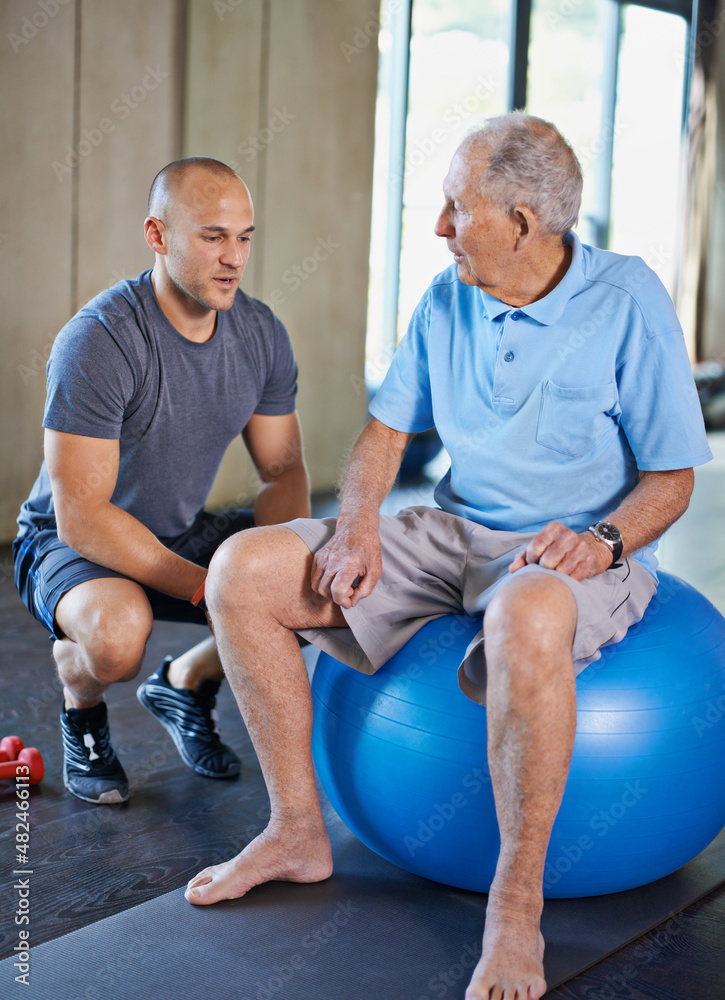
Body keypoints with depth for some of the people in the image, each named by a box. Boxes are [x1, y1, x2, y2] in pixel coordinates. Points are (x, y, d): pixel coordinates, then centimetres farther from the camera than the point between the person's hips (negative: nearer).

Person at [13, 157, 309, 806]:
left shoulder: (262, 335, -6)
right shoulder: (98, 342, -26)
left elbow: (283, 469, 1)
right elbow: (82, 515, -28)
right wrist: (207, 590, -31)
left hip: (184, 534, 6)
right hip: (72, 542, -6)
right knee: (118, 632, -39)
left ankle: (187, 680, 13)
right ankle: (80, 701, 1)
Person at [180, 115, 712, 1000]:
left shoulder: (628, 302, -11)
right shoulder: (447, 299, 5)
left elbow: (673, 477, -7)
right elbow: (386, 429, 10)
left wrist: (603, 540, -27)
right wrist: (358, 523, -10)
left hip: (576, 554, -6)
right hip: (453, 531, 6)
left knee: (526, 619, -44)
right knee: (243, 569, -10)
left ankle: (517, 899, -26)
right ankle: (298, 829, -1)